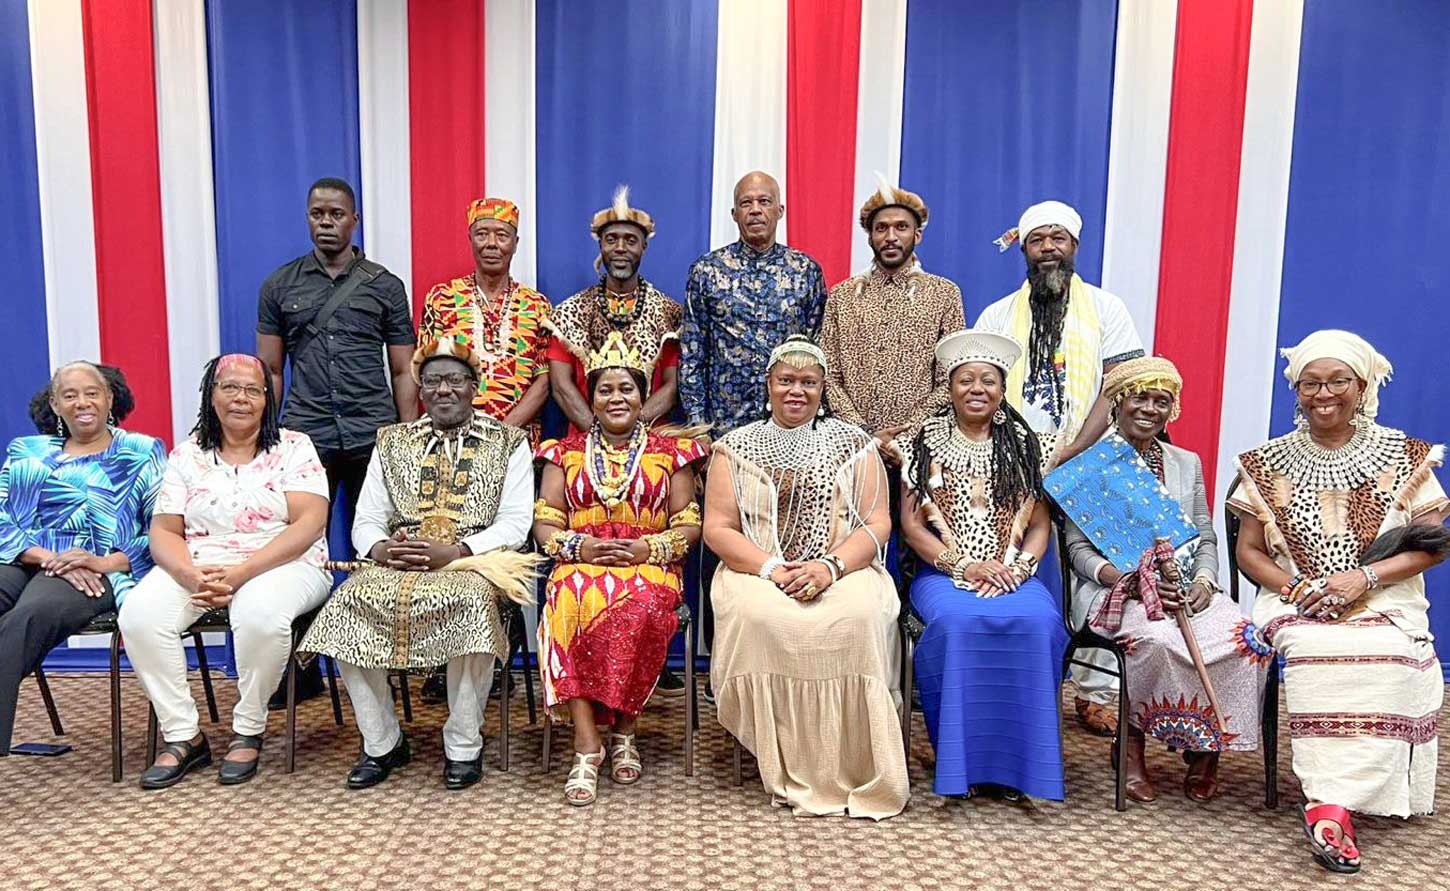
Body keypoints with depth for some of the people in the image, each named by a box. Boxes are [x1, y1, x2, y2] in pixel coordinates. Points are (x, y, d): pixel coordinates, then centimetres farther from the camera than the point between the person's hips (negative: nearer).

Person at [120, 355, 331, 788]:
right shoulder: (187, 454, 11)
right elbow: (164, 531, 6)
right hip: (197, 569, 4)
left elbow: (309, 524, -11)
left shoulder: (294, 447, 1)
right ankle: (183, 736, -10)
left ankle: (248, 731, -12)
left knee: (261, 612, -36)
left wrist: (242, 573, -21)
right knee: (139, 613, -24)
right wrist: (189, 574, -17)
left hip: (280, 565, -3)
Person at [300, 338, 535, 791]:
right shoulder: (391, 442, 18)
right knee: (350, 602, -27)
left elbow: (514, 524, -1)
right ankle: (381, 742, -8)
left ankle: (463, 746, -17)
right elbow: (366, 521, 12)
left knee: (470, 604, -37)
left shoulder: (508, 443, 9)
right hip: (396, 562, 3)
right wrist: (379, 548, -12)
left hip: (472, 562, -3)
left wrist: (454, 551, -16)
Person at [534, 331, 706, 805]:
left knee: (637, 608, -36)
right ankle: (587, 744, -30)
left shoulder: (669, 452, 12)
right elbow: (545, 522, 9)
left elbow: (689, 525, 7)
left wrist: (647, 548, -12)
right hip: (580, 564, 1)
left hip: (649, 565, -1)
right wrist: (579, 545, -11)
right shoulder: (565, 452, 15)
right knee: (573, 605, -35)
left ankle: (624, 731, -16)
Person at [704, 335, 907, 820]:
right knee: (756, 616, -33)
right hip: (758, 571, 0)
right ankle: (790, 769, -20)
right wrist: (771, 568, -14)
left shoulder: (853, 443, 12)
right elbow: (718, 529, 4)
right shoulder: (736, 447, 11)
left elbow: (877, 523, 4)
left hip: (843, 571, 0)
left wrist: (830, 566, -15)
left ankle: (853, 769, -20)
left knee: (858, 617, -33)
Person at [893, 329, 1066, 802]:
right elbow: (912, 525, 0)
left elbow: (1040, 525, 9)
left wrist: (1018, 567, -11)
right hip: (943, 573, -2)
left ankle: (1016, 758, -15)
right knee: (959, 621, -35)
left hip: (1012, 575, 2)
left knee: (1038, 622, -31)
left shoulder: (1028, 446, 13)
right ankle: (961, 758, -18)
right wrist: (965, 566, -13)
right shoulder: (922, 444, 7)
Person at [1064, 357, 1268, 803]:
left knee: (1243, 639, -25)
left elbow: (1206, 540, 15)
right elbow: (1078, 548, -3)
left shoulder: (1187, 463, 19)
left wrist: (1203, 582, -7)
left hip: (1184, 589, 4)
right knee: (1155, 639, -36)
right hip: (1114, 588, -4)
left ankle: (1204, 747, -4)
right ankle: (1133, 745, -11)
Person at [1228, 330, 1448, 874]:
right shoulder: (1269, 463, 8)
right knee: (1321, 649, -33)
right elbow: (1248, 552, 7)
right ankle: (1337, 805, -30)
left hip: (1384, 603, 0)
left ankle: (1329, 805, -29)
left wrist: (1362, 576, -15)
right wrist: (1294, 585, -13)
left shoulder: (1405, 457, 7)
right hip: (1297, 603, 0)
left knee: (1388, 657, -33)